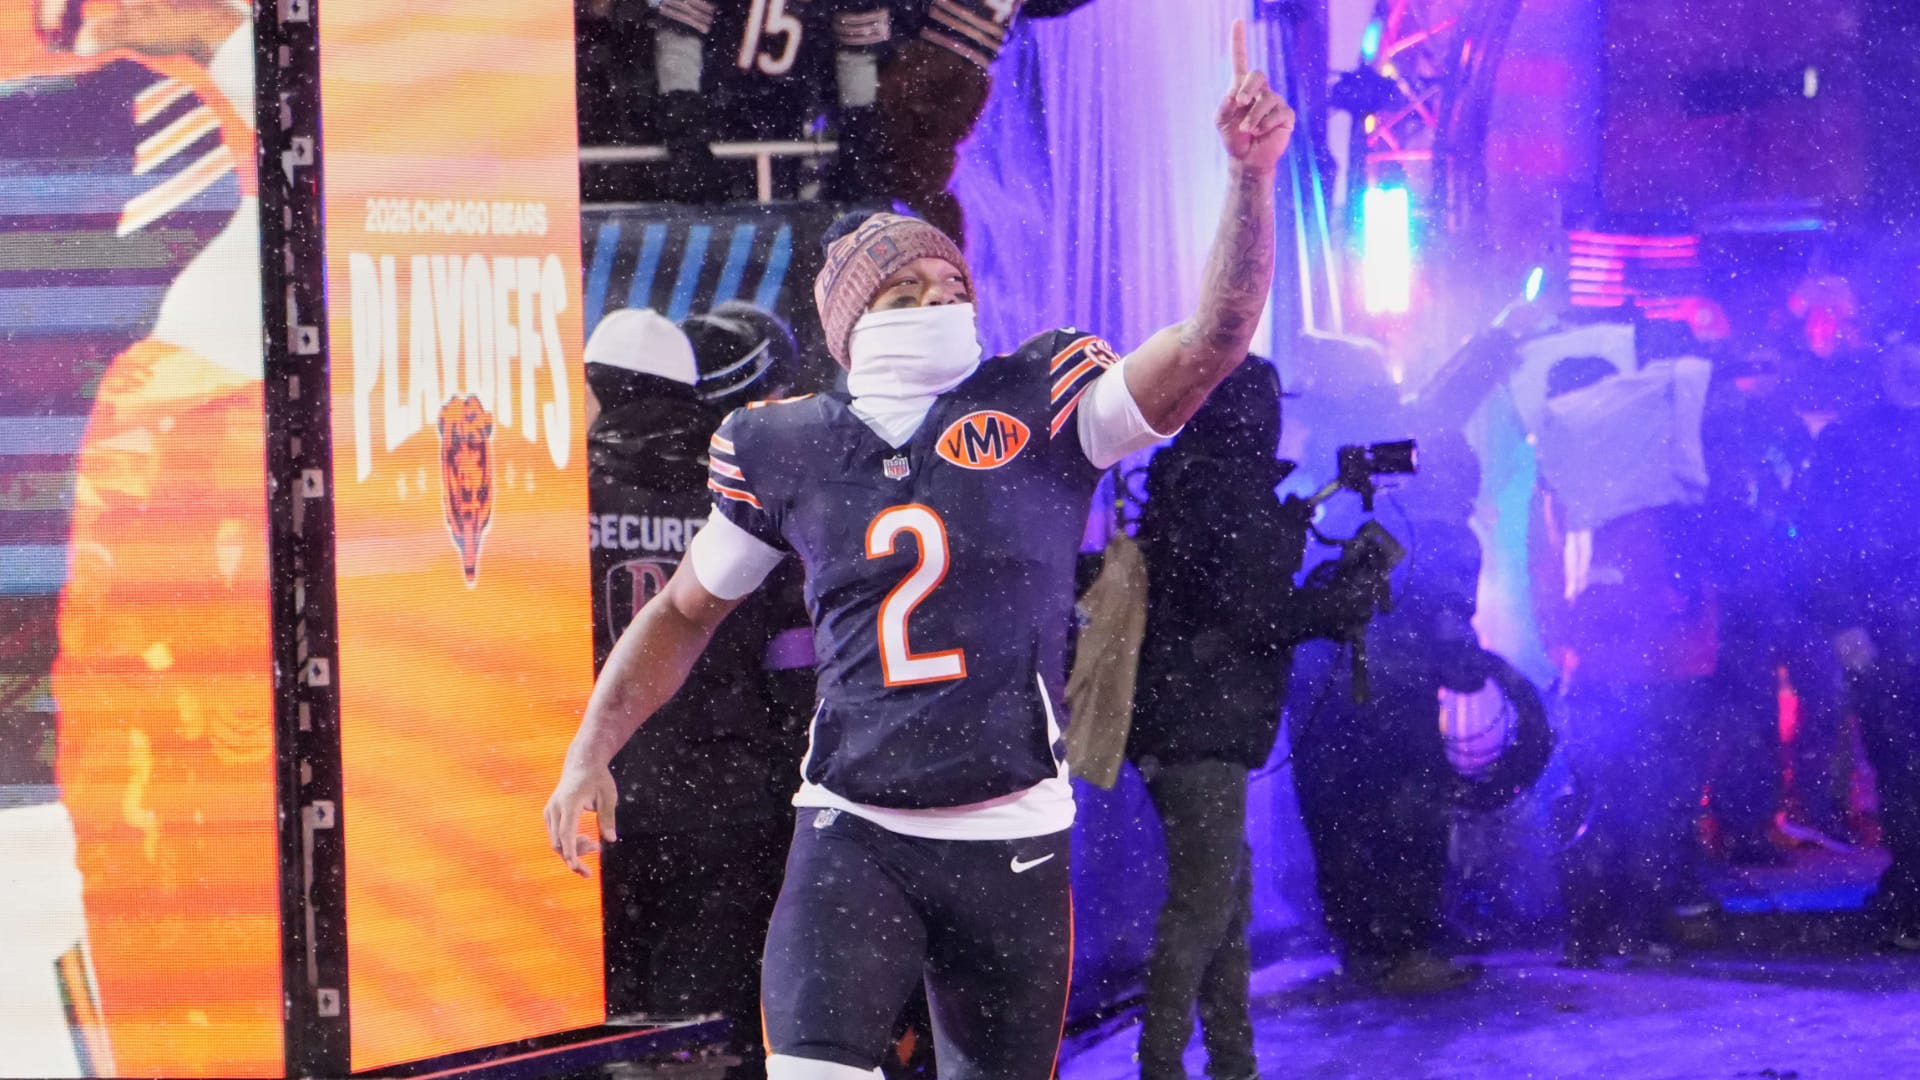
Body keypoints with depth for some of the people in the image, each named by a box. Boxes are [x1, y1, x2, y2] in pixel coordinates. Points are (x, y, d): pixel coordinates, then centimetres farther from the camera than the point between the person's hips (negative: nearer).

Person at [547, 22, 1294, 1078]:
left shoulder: (1040, 412, -2)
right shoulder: (790, 452, 3)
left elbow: (1210, 346, -16)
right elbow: (684, 612, 16)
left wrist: (1251, 176, -28)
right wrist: (591, 751, 7)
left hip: (1009, 841, 1)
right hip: (853, 833, 0)